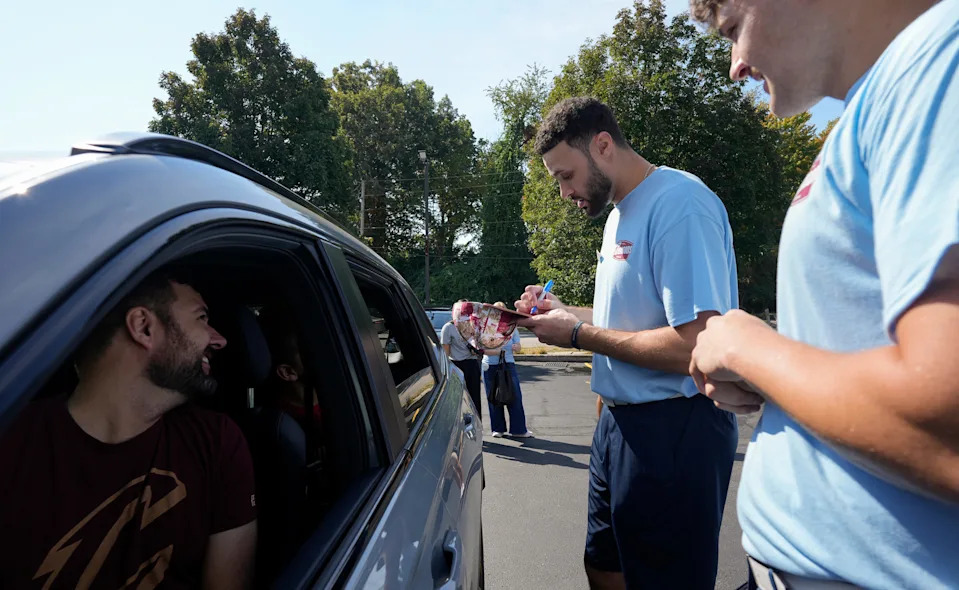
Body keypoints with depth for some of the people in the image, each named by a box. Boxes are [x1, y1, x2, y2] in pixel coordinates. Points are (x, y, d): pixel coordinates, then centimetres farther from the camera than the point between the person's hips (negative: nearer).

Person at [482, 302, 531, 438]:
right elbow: (483, 349, -8)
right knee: (494, 399, 5)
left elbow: (519, 347, 5)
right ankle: (498, 429, 20)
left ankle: (518, 429, 7)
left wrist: (516, 347, -19)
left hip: (509, 365, 2)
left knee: (515, 396, -3)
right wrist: (496, 351, -25)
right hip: (490, 367, -2)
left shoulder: (512, 328, 6)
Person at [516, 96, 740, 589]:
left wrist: (580, 335, -16)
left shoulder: (678, 203, -18)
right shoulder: (620, 213, 13)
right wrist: (562, 313, 7)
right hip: (620, 419, 10)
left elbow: (696, 346, -26)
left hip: (674, 428, -10)